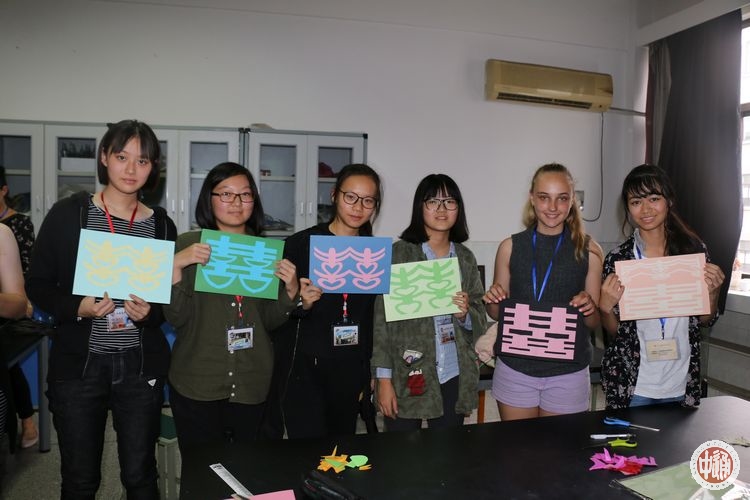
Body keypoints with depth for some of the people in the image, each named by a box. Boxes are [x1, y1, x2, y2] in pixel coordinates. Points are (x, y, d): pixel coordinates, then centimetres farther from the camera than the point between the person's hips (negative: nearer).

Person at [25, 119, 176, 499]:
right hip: (78, 363, -1)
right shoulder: (68, 214, -1)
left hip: (140, 365, 1)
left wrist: (149, 313, -12)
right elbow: (37, 286, 1)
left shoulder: (161, 225, 3)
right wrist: (78, 308, -16)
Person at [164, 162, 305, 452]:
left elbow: (269, 322, 4)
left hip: (254, 385, 2)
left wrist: (291, 291, -13)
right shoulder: (188, 244, -3)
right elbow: (176, 318, -7)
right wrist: (176, 265, -19)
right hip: (197, 384, -2)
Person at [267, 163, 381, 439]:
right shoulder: (299, 244, -7)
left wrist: (368, 377, 12)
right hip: (302, 369, -3)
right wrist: (299, 302, -22)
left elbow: (374, 320, 11)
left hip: (350, 374, 4)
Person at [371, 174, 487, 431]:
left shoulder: (466, 258, 7)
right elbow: (382, 320, -6)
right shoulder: (398, 253, -5)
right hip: (407, 377, -3)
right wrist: (384, 379, -10)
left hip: (455, 378, 4)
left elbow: (480, 321, 12)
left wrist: (465, 313, -10)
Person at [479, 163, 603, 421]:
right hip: (515, 368, 1)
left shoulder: (589, 250, -2)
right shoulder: (510, 247, -1)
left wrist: (589, 308, -17)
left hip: (568, 373, 0)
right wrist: (493, 301, -12)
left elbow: (594, 322, 4)